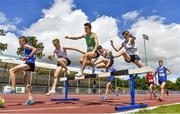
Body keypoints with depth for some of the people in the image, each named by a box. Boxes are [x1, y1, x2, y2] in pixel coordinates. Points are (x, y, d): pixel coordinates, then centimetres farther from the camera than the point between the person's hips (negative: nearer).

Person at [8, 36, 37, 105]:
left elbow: (35, 49, -17)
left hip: (29, 63, -10)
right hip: (28, 65, 10)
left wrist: (28, 57, -18)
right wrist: (25, 58, 17)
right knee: (26, 83, 7)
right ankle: (30, 98, 5)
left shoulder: (26, 46, 1)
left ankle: (13, 88, -17)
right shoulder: (26, 48, 29)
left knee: (11, 70, -15)